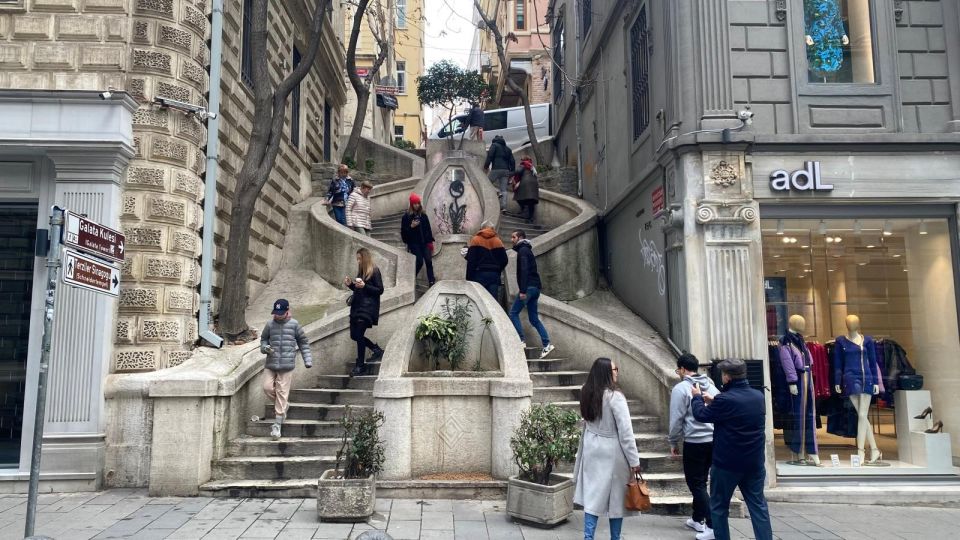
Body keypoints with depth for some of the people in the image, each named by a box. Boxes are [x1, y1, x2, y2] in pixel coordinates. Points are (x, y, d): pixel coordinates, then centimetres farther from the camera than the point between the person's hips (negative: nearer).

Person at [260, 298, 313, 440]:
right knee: (267, 387, -5)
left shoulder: (294, 325, 0)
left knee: (282, 392, -3)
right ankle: (283, 405, 26)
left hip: (286, 366, -3)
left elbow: (303, 342, 8)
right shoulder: (270, 325, 4)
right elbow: (263, 338, 19)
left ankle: (277, 424, 1)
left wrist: (308, 360, 3)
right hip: (270, 364, 3)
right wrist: (265, 347, -4)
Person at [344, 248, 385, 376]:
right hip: (357, 307, 9)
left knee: (359, 335, -13)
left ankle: (360, 367, -6)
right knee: (354, 335, 7)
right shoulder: (361, 271, 15)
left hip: (368, 308, -8)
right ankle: (377, 350, 25)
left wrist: (364, 286, -20)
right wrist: (350, 285, 4)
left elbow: (380, 290, -11)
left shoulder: (374, 271, -8)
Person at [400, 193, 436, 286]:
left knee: (428, 261, -8)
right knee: (419, 262, -10)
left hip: (424, 242, 4)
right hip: (413, 243, -3)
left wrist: (430, 242, 3)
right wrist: (411, 226, -18)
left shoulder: (423, 215, 10)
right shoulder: (407, 216, 0)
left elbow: (428, 229, 10)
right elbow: (403, 230, -2)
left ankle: (432, 282, -8)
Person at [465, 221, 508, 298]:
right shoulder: (497, 241, 10)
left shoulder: (476, 240, 0)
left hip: (480, 274, -3)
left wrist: (469, 278, -5)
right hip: (494, 275, 3)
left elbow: (471, 261, -6)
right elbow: (504, 260, 6)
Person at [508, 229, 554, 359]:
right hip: (535, 287, 10)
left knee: (513, 313, -5)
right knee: (534, 319, 8)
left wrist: (523, 290, -24)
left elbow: (524, 271, -18)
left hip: (529, 287, -10)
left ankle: (521, 341, -9)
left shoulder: (523, 250, -6)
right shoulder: (527, 250, 24)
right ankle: (547, 344, 1)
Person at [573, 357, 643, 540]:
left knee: (593, 495, 8)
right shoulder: (614, 396, -18)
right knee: (616, 497, 9)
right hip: (612, 452, -5)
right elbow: (625, 431, -17)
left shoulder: (587, 394, 2)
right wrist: (634, 460, -12)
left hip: (592, 449, 6)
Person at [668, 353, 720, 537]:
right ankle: (698, 519, 30)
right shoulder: (711, 385, 8)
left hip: (694, 442, -6)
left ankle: (713, 525, -2)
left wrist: (673, 442, 3)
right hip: (714, 439, 6)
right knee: (700, 481, 19)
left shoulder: (681, 388, -9)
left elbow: (676, 419, -9)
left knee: (696, 483, 4)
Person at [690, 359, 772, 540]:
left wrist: (697, 397, 11)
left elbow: (701, 415, -6)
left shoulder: (725, 399, -21)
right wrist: (713, 401, 22)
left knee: (719, 505, 12)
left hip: (727, 463, -5)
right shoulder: (758, 396, 1)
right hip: (754, 462, 6)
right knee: (758, 505, 12)